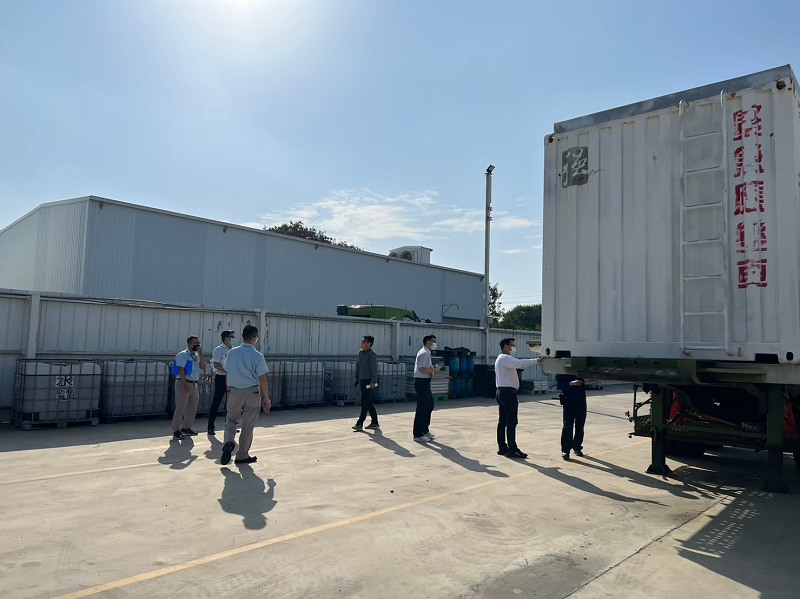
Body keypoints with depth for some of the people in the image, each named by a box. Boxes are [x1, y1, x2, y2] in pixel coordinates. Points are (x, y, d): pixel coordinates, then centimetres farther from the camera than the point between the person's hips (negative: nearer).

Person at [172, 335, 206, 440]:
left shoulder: (197, 356, 13)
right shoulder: (183, 355, -9)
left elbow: (203, 368, 3)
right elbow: (181, 370, -17)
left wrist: (200, 355, -6)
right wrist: (185, 385, -24)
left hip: (194, 384, 8)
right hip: (183, 383, -8)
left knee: (192, 408, 14)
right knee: (180, 408, -6)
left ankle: (186, 427, 26)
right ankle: (176, 431, 2)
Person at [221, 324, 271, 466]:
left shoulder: (232, 352, 0)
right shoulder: (257, 356, -11)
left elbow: (227, 374, 7)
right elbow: (262, 379, -10)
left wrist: (229, 391, 20)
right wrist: (267, 399, -2)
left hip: (234, 392, 3)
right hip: (252, 393, -3)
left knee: (231, 419, 19)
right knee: (247, 426, 10)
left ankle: (229, 442, -9)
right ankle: (242, 456, 20)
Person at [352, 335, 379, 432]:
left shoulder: (372, 354, -12)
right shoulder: (360, 352, 12)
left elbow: (374, 369, -16)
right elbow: (358, 366, 19)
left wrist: (373, 382, -21)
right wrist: (357, 378, 18)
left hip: (369, 382, -8)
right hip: (362, 380, 8)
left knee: (365, 403, -7)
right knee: (369, 403, 12)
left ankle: (360, 423, -5)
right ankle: (374, 423, 20)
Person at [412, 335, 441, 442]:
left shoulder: (426, 353, 17)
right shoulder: (424, 353, -16)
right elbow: (422, 369, -26)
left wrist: (433, 370, 11)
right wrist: (434, 370, -15)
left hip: (425, 383, 11)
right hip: (422, 382, -11)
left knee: (429, 405, 18)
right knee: (421, 408, -5)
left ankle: (425, 430, 29)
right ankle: (418, 435, 2)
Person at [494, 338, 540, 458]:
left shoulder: (501, 358, 21)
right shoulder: (505, 358, -13)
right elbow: (520, 363, -29)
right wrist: (536, 360, -25)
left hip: (501, 392, 11)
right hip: (508, 392, -11)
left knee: (502, 421, 11)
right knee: (511, 422, -9)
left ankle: (502, 447, 15)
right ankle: (512, 449, -9)